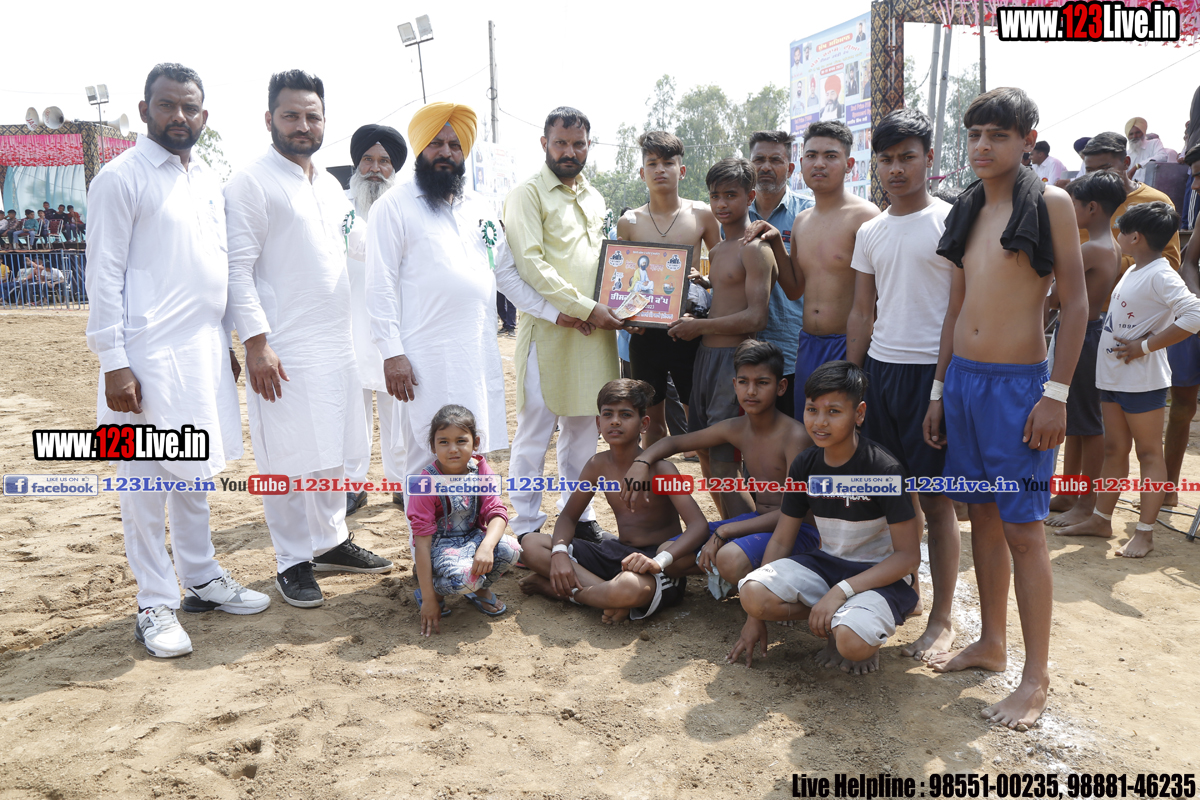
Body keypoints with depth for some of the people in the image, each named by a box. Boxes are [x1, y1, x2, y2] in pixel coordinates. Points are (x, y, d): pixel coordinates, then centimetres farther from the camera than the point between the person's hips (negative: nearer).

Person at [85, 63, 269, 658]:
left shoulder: (208, 179, 14)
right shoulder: (121, 178, -6)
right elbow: (104, 275, -10)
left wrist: (228, 343, 17)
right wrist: (113, 362, -15)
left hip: (205, 349, 7)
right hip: (149, 356, -7)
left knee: (195, 473, 16)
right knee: (147, 483, 1)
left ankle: (202, 580, 28)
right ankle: (156, 606, 12)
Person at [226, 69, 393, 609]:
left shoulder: (331, 186, 16)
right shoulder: (251, 184, -8)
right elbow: (238, 269, -13)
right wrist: (256, 343, -19)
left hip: (337, 342, 7)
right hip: (285, 350, -7)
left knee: (333, 452, 14)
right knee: (289, 461, 1)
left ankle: (330, 541, 29)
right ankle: (293, 561, 14)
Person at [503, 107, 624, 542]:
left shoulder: (594, 198, 19)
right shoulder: (528, 193, -3)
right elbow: (531, 265, -13)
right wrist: (585, 307, -17)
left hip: (595, 329, 7)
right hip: (547, 328, -6)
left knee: (583, 429, 12)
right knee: (535, 430, -2)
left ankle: (578, 516, 23)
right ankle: (527, 527, 7)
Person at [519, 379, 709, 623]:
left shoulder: (660, 468, -14)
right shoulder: (598, 465, 2)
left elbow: (699, 524, -23)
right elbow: (568, 516, 9)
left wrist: (659, 561, -41)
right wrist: (559, 553, -15)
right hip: (617, 553, 6)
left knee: (629, 587, -43)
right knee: (531, 544, -9)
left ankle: (554, 588, -15)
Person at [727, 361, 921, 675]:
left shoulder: (884, 470, -18)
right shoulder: (805, 466, -2)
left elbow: (908, 555, -17)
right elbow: (781, 540, 4)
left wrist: (841, 591, -28)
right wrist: (755, 617, 2)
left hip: (880, 575, -5)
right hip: (826, 564, 5)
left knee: (852, 642, -35)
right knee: (752, 591, -22)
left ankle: (868, 628, 2)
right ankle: (835, 622, 0)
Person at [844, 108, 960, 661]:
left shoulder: (950, 222, -3)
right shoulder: (869, 233, 13)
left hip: (932, 370, -5)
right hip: (879, 367, 5)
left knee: (935, 499, 1)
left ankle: (941, 619, 12)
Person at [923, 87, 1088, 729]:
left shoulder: (1050, 203, -4)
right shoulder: (967, 211, 13)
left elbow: (1075, 302, -7)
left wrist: (1057, 394, -13)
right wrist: (939, 392, 14)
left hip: (1018, 383, -6)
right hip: (961, 378, 6)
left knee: (1022, 527, -3)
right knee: (982, 516, 13)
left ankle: (1036, 676, 8)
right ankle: (991, 642, 27)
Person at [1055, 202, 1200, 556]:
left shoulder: (1160, 275, -16)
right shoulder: (1132, 271, 12)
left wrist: (1144, 347, -23)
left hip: (1142, 379, -9)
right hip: (1114, 375, 9)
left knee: (1149, 453, 0)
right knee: (1114, 449, 15)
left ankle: (1145, 533, 5)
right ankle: (1101, 519, 23)